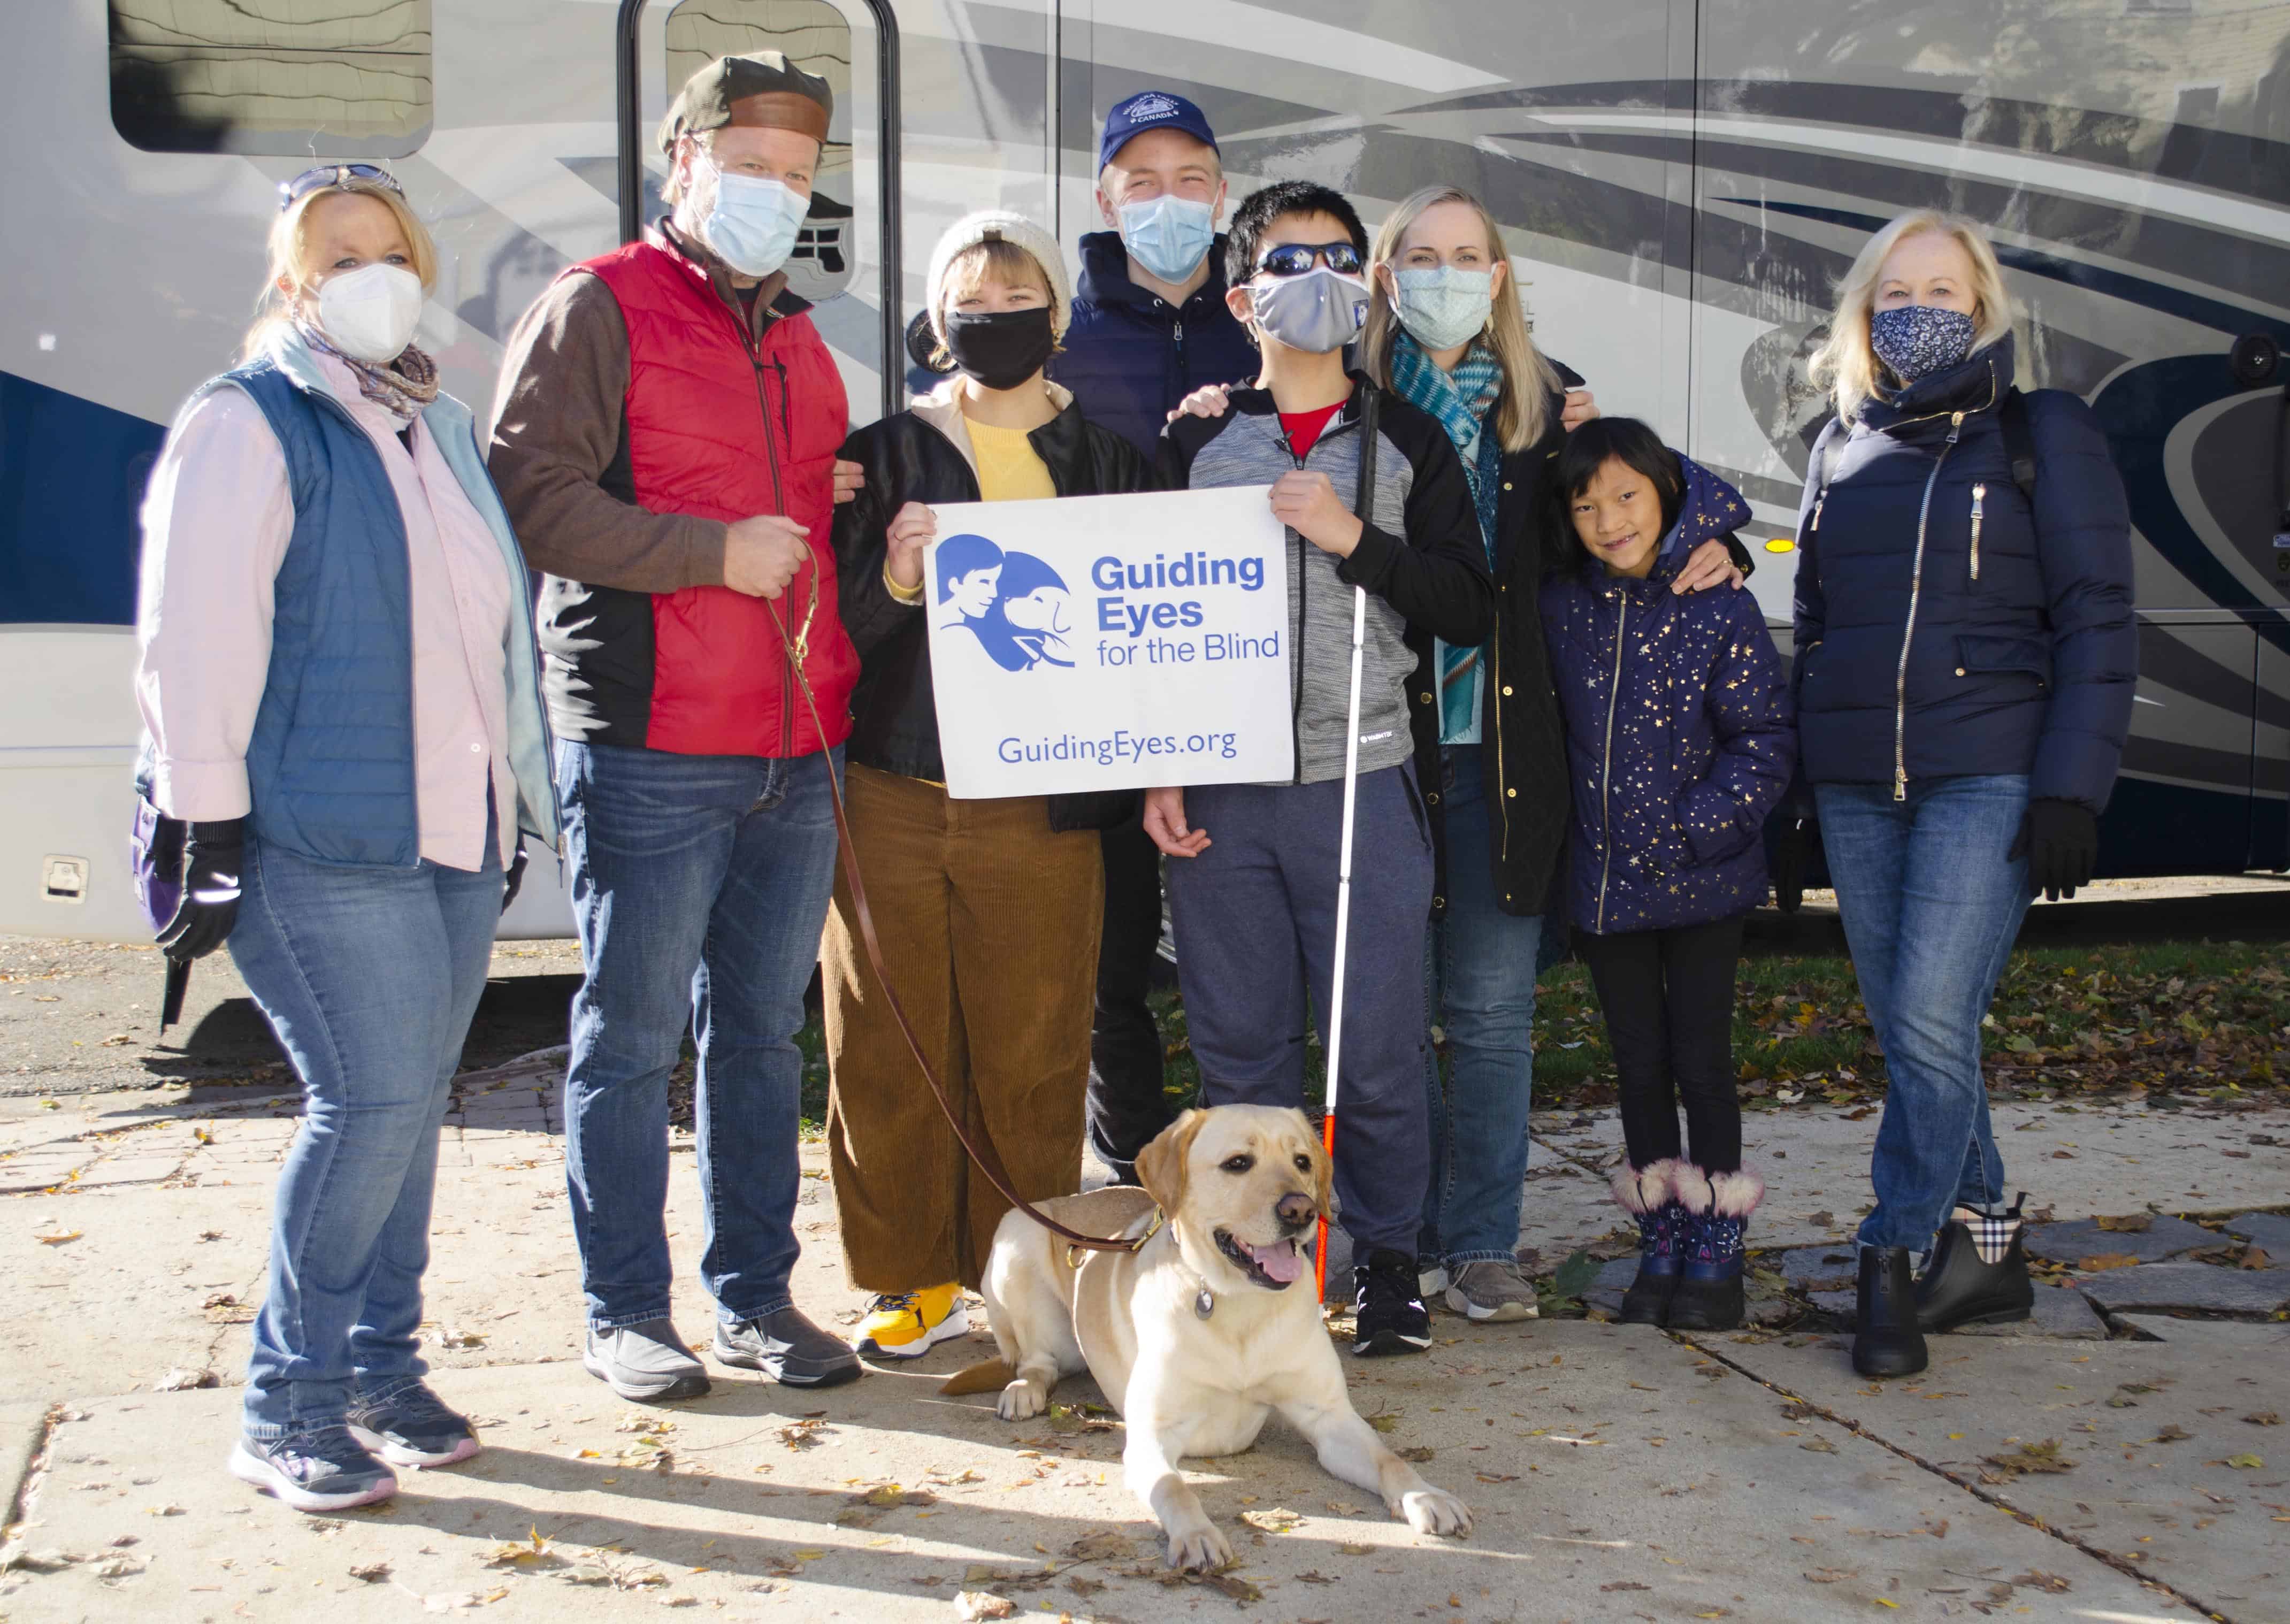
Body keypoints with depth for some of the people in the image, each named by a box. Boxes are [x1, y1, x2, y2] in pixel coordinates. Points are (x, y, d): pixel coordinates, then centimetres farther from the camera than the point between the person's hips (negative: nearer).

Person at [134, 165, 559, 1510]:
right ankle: (287, 1409, 1)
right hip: (318, 843, -7)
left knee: (415, 1106, 10)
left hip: (454, 840, 7)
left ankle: (380, 1371, 22)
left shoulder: (439, 430, 19)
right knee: (372, 1102, -11)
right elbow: (195, 641, -12)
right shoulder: (251, 424, -5)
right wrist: (209, 827, -16)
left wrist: (509, 804, 23)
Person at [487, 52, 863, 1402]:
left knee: (763, 1033, 12)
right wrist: (715, 552, -15)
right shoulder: (601, 307, -2)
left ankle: (757, 1294, 22)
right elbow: (532, 494, -13)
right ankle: (627, 1314, 13)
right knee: (631, 1040, 2)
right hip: (651, 749, -6)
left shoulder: (796, 338, 20)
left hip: (797, 753, 7)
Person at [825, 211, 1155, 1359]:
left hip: (1045, 806, 0)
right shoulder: (884, 456, 7)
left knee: (1035, 1049, 1)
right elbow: (829, 627, 2)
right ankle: (912, 1275, 16)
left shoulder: (1106, 463, 11)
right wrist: (895, 580, -16)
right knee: (891, 1045, 3)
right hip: (893, 799, 0)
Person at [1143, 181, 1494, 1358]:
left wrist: (1354, 538, -12)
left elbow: (1470, 610, 1)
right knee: (1239, 1042, 6)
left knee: (1378, 1042, 1)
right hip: (1219, 790, 1)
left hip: (1362, 783, -1)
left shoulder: (1407, 444, 8)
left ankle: (1387, 1254, 18)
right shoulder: (1194, 444, 9)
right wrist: (1155, 772, 2)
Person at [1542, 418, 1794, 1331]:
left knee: (1701, 1063, 2)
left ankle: (1716, 1254, 15)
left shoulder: (1720, 611, -9)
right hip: (1602, 878, 4)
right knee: (1638, 1067, 11)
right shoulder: (1562, 604, 3)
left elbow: (1765, 738, -8)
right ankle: (1661, 1248, 23)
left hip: (1701, 880, -4)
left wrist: (1703, 825, -16)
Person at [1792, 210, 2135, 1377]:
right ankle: (1986, 1249, 20)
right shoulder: (1840, 449, 15)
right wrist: (1790, 797, 14)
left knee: (1930, 1021, -14)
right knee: (1907, 1028, 7)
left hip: (1989, 776, -5)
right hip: (1856, 785, 5)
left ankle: (1893, 1259, 0)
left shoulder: (2040, 434, 1)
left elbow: (2097, 623, -3)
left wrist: (2072, 788, -13)